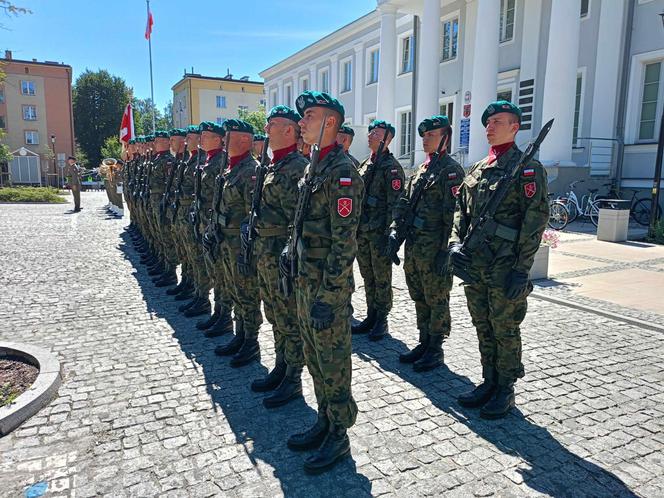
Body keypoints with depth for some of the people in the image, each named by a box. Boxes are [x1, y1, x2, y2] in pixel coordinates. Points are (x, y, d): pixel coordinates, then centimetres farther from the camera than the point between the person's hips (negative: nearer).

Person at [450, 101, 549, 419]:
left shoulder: (527, 168, -7)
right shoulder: (476, 170, 14)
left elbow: (536, 220, -13)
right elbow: (461, 211, 17)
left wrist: (521, 270, -17)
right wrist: (456, 242, -1)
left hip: (505, 269, -6)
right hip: (474, 265, 7)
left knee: (505, 331, 6)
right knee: (483, 329, 15)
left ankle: (505, 391, 22)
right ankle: (489, 383, 31)